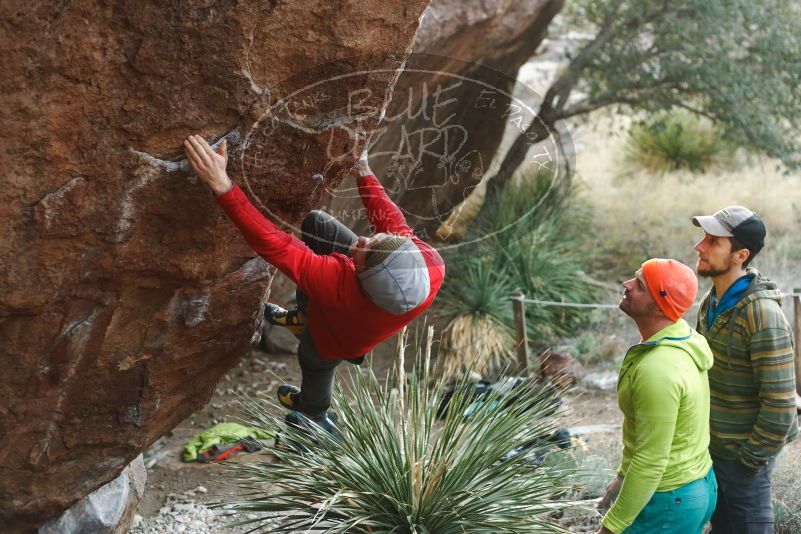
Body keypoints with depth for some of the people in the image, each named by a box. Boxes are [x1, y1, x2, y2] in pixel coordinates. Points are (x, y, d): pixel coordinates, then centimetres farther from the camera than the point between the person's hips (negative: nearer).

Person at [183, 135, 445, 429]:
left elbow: (273, 244, -50)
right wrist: (364, 174, -9)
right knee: (315, 223, 10)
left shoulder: (337, 283, -53)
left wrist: (222, 185, -52)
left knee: (316, 365, 31)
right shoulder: (432, 264, -42)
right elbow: (392, 220, -21)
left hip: (335, 340, -3)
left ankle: (313, 410, 67)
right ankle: (303, 317, 33)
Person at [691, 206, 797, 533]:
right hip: (711, 447, 8)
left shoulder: (763, 315, -24)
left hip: (742, 457, -8)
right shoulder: (712, 302, 2)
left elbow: (780, 403, -23)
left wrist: (750, 460, -17)